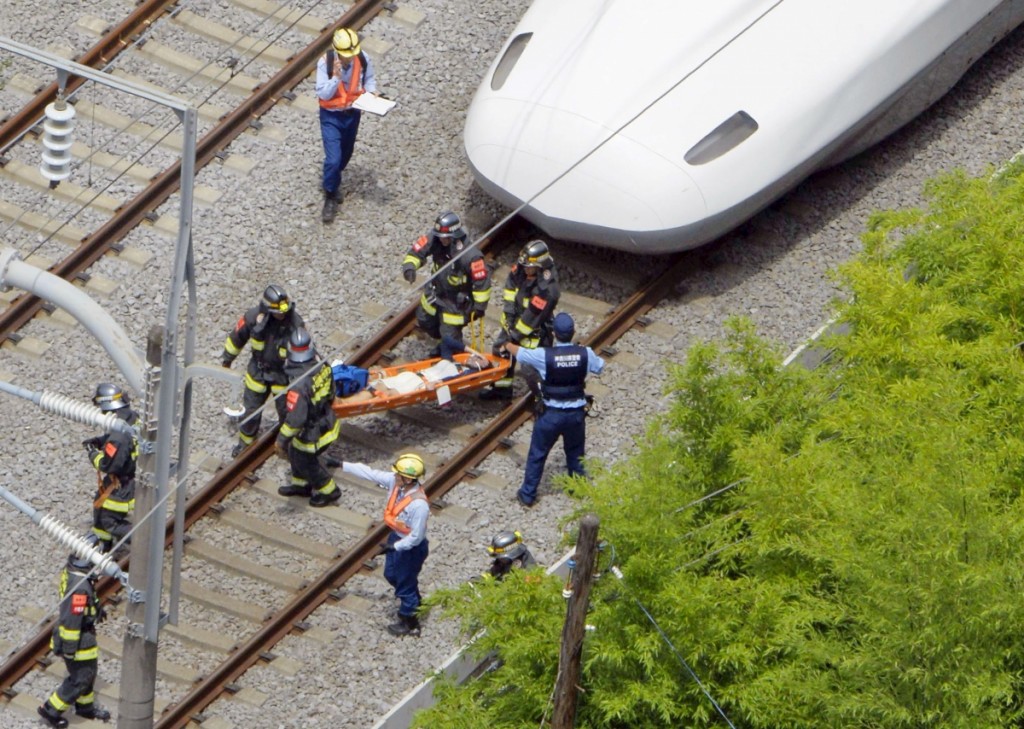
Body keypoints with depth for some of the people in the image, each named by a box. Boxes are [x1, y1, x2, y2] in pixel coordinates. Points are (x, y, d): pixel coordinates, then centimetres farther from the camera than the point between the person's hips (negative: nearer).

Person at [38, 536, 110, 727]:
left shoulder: (72, 566, -8)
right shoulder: (81, 586, -37)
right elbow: (71, 618, -30)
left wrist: (95, 608, 26)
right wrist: (70, 648, -21)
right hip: (78, 638, -9)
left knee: (89, 671, 26)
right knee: (80, 678, 9)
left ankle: (86, 706, 46)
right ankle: (51, 710, 24)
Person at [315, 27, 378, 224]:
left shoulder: (362, 59, -16)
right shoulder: (325, 63, -25)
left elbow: (369, 78, 5)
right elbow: (322, 94, -24)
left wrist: (370, 92, -15)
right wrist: (336, 77, -38)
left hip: (353, 113, 4)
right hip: (331, 116, -4)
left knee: (345, 154, 23)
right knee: (333, 159, -10)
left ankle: (334, 183, 51)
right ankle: (330, 198, 10)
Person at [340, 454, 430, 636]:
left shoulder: (419, 504, -38)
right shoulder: (395, 481, -17)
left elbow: (416, 537, -29)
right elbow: (369, 473, -7)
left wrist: (393, 547, -24)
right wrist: (341, 465, -5)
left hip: (411, 547, -9)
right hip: (396, 537, 9)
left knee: (405, 584, 12)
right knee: (391, 575, 29)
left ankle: (409, 623, 35)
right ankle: (414, 603, 54)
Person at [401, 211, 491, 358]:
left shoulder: (470, 256, -38)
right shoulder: (434, 239, -23)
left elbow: (482, 281, -28)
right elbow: (417, 251, -12)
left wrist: (480, 306, -19)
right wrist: (409, 266, -34)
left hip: (457, 301, -7)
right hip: (435, 293, 7)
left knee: (450, 334, 3)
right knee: (424, 321, 26)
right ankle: (445, 342, 54)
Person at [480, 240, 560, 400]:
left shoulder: (546, 289, -38)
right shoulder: (522, 267, -16)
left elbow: (532, 318, -29)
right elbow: (511, 283, 4)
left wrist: (514, 336, -19)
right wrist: (509, 310, -3)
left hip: (535, 330, -8)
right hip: (516, 319, 8)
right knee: (501, 350, 22)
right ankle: (501, 388, 42)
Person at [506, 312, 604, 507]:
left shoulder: (544, 355, -21)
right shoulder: (585, 354, -14)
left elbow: (517, 352, -2)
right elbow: (599, 367, 9)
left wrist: (508, 344, 22)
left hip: (551, 414, -2)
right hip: (576, 414, 2)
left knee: (537, 454, 16)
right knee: (575, 454, 24)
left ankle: (527, 494, 25)